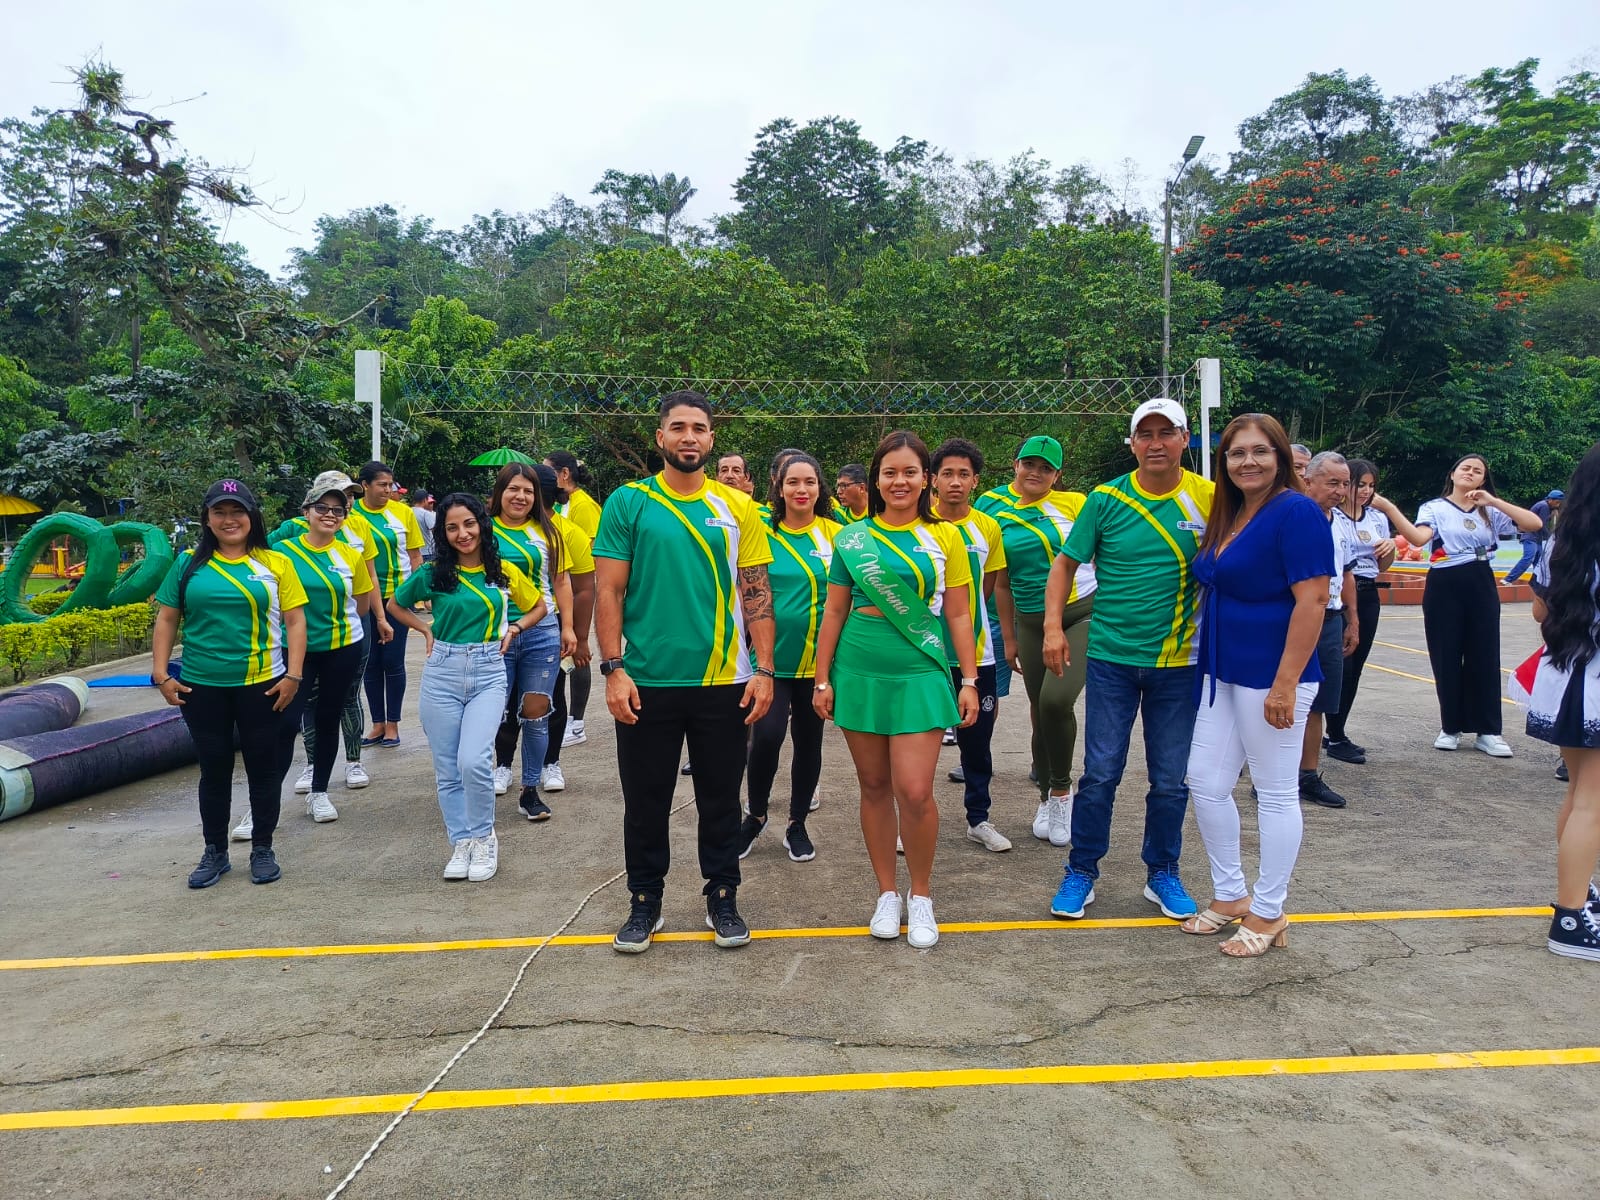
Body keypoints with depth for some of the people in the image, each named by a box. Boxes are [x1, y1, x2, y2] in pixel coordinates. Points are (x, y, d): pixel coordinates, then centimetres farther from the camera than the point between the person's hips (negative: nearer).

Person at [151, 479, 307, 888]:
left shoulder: (275, 563, -2)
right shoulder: (189, 563, 3)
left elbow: (295, 621, -2)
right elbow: (166, 620, 6)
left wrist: (293, 675, -9)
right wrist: (161, 674, -2)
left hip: (262, 685, -1)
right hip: (201, 687, 2)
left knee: (263, 768, 8)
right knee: (214, 770, 12)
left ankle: (262, 849, 24)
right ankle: (215, 852, 27)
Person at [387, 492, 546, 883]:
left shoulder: (505, 572, 2)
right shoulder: (432, 573, 1)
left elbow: (538, 607, 17)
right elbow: (395, 605, 17)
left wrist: (513, 629, 2)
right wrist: (426, 630, 4)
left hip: (488, 673, -1)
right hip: (442, 673, 1)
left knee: (473, 761, -16)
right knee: (448, 768, 6)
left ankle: (484, 837, 7)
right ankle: (461, 843, 22)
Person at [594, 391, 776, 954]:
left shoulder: (737, 507, 4)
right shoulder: (628, 503, 0)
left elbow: (757, 593, 4)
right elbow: (608, 591, -2)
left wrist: (763, 669, -3)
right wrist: (613, 668, -10)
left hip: (725, 684, 1)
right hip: (647, 683, -1)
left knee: (720, 797, 12)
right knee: (646, 800, 11)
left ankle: (723, 897, 29)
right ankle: (645, 901, 28)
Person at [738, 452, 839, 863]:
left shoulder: (835, 535, 0)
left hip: (817, 660, 1)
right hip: (772, 658, -1)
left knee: (808, 741, 11)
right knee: (767, 735, -15)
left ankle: (797, 824, 29)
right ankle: (756, 815, 11)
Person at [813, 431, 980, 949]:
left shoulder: (944, 537, 3)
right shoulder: (851, 539, 6)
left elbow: (958, 614, 5)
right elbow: (834, 612, 9)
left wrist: (969, 680, 1)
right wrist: (822, 679, 7)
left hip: (920, 674, -2)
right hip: (859, 673, 2)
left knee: (915, 792, -8)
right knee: (874, 787, 9)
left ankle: (920, 896, 14)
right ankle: (887, 892, 25)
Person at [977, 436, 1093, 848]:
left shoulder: (1073, 503, -3)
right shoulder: (995, 510, 4)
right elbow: (1002, 583, 10)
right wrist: (1009, 638, 11)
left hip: (1082, 614, -3)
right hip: (1031, 624, 3)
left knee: (1056, 699, -21)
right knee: (1039, 710, 9)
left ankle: (1061, 790, 3)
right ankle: (1046, 799, 28)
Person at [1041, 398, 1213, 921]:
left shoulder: (1208, 499, -3)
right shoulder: (1106, 499, -3)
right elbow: (1066, 563, 3)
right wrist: (1053, 627, -6)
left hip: (1179, 662, 1)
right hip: (1111, 658, -1)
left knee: (1170, 779, 11)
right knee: (1100, 773, 4)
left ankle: (1162, 874, 29)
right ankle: (1081, 872, 21)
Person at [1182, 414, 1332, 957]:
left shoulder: (1296, 512, -14)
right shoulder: (1228, 515, 11)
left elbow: (1313, 601, -20)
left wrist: (1285, 684, -23)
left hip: (1270, 677, -8)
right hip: (1223, 673, 9)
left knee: (1275, 793, 5)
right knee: (1206, 782, 12)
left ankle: (1268, 914, 19)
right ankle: (1230, 896, 28)